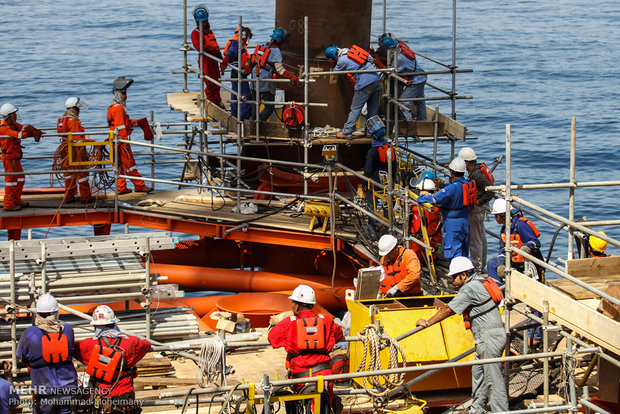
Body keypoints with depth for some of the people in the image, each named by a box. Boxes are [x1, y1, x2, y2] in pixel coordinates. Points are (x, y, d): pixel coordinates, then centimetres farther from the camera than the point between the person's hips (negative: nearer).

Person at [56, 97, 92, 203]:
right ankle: (85, 197, 5)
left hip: (66, 150, 9)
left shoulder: (62, 120, 11)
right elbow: (77, 139, -20)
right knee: (82, 173, 0)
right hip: (75, 151, -9)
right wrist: (83, 153, -17)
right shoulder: (73, 121, -18)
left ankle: (69, 196, 19)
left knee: (69, 173, 14)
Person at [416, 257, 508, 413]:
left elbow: (448, 310, -14)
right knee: (478, 372, 15)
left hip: (489, 337, -10)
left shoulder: (469, 289, -15)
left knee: (493, 377, -7)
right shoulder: (480, 281, 14)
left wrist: (427, 323, -5)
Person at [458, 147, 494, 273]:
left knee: (474, 239, -3)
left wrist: (479, 201, -21)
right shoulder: (477, 169, 7)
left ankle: (477, 267, 4)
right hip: (479, 208, 11)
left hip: (477, 209, -11)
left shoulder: (476, 174, -25)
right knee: (481, 236, 20)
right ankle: (481, 265, 32)